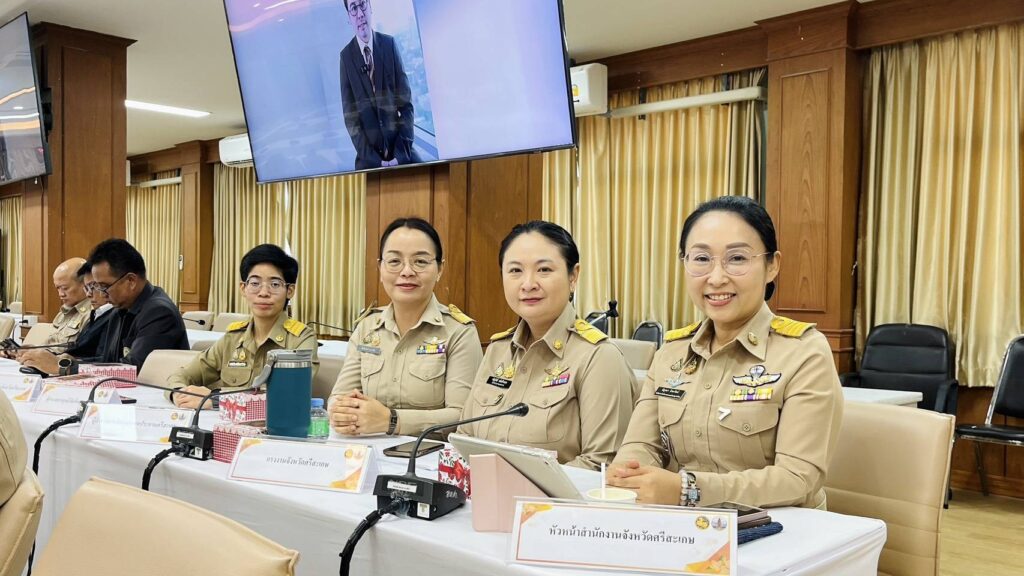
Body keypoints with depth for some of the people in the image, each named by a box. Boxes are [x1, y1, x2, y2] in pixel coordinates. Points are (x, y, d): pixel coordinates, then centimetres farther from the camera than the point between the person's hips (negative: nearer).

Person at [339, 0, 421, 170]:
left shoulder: (389, 44, 3)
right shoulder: (346, 56, -1)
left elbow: (406, 103, 1)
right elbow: (350, 116, -2)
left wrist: (400, 153, -9)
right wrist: (376, 160, -12)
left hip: (400, 149, 1)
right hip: (369, 155, -1)